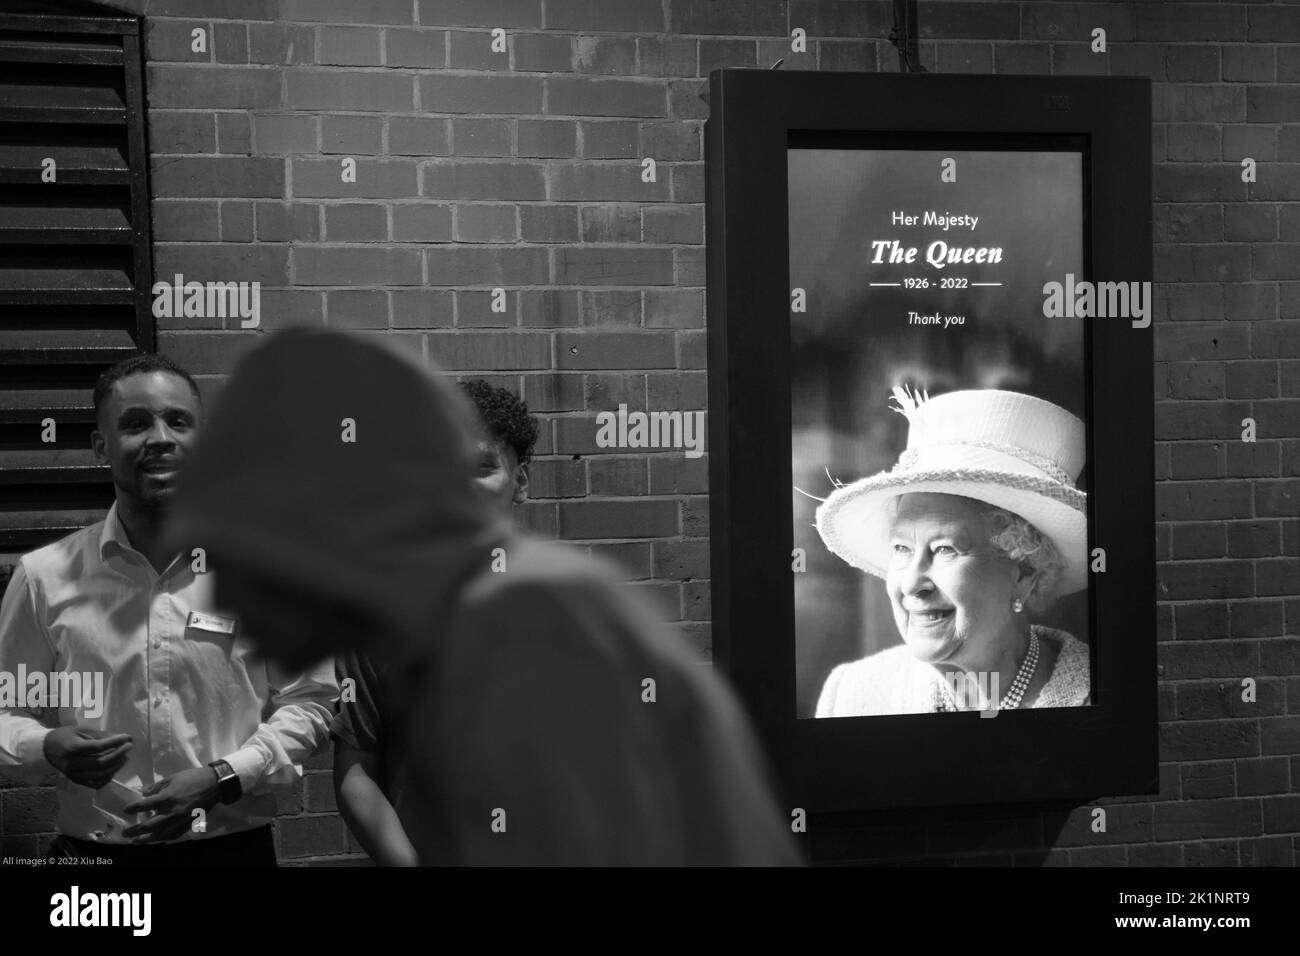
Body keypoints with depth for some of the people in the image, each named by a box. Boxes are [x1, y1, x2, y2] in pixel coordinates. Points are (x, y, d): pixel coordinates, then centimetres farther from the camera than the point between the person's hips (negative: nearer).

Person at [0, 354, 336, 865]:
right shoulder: (45, 576, -4)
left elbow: (306, 702, 2)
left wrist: (223, 778, -11)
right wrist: (48, 747, -16)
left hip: (233, 846, 0)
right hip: (93, 851, 0)